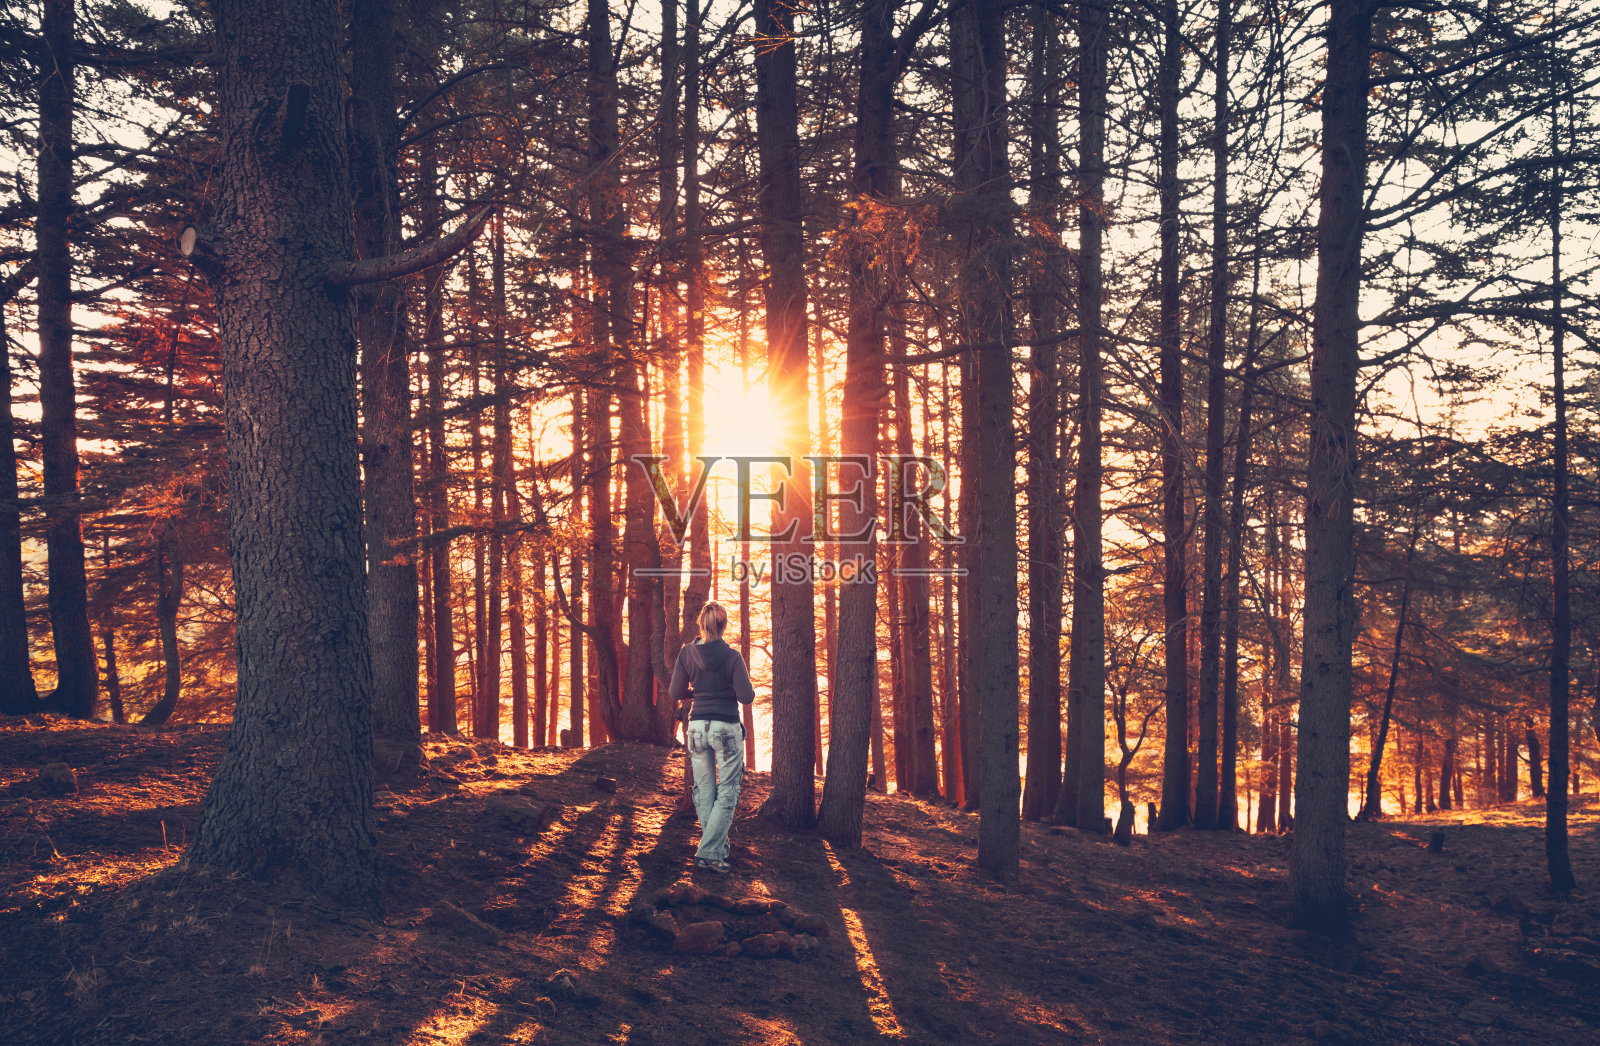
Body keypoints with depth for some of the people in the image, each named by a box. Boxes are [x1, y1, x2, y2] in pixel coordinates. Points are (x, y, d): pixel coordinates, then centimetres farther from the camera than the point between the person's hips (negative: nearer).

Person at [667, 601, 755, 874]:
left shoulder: (687, 653, -2)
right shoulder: (732, 656, -11)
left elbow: (675, 693, 2)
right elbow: (746, 697, -13)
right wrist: (747, 684, 8)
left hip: (698, 726, 3)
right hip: (727, 728, -3)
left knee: (704, 791, 13)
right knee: (727, 792, 4)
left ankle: (718, 850, 17)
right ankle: (709, 852, -4)